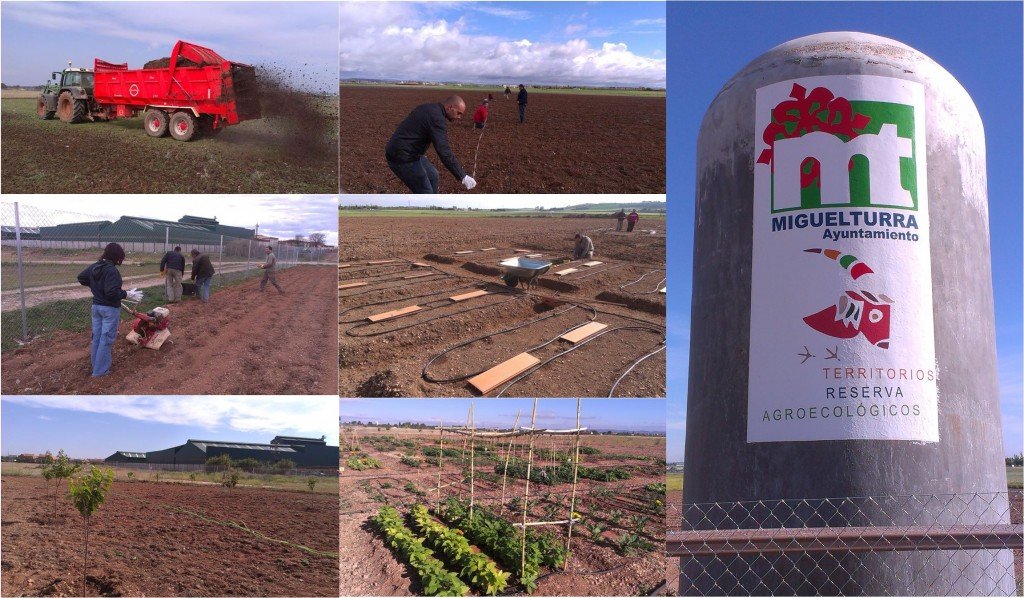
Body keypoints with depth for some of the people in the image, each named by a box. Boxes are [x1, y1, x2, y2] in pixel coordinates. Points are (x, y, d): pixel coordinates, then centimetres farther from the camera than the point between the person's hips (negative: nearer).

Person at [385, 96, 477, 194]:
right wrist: (463, 176, -29)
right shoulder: (438, 119, -20)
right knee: (425, 193, -6)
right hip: (401, 157, -11)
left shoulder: (427, 108, 12)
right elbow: (444, 151, -29)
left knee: (432, 175, 23)